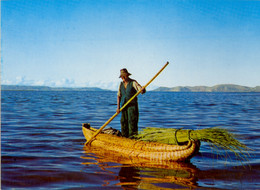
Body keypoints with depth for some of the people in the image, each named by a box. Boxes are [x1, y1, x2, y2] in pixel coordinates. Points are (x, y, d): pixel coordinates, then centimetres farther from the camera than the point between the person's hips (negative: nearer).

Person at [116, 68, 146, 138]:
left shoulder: (133, 82, -5)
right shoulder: (121, 84, 12)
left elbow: (142, 90, -15)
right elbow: (119, 96, 13)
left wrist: (142, 90, -40)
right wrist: (118, 107, 3)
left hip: (132, 105, -5)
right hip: (124, 106, 5)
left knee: (132, 120, -13)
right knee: (123, 121, 4)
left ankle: (132, 135, -14)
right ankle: (125, 137, 10)